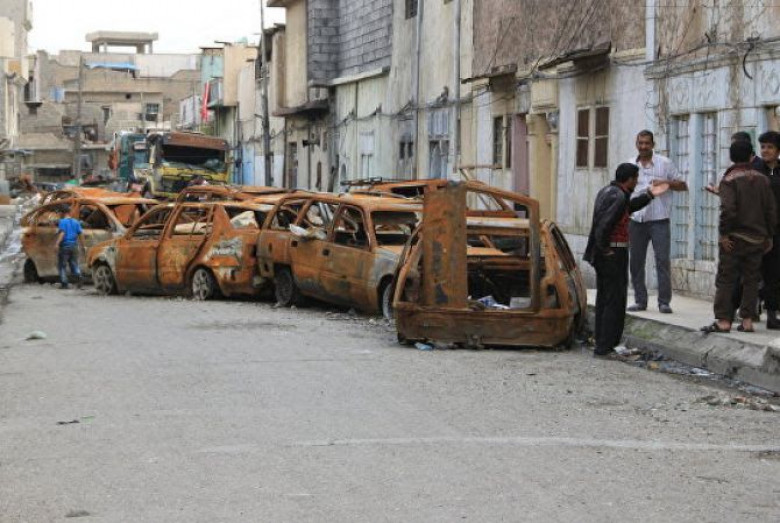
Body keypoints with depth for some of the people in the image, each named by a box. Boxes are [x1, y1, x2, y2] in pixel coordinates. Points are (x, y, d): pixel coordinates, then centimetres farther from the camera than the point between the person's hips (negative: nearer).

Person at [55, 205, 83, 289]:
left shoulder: (62, 222, -6)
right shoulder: (76, 222, 11)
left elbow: (62, 233, -19)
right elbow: (80, 234, 7)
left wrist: (57, 244, -26)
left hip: (65, 246, -5)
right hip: (74, 246, 5)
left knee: (62, 265, 5)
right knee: (74, 264, 11)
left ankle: (64, 283, 1)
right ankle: (78, 276, -16)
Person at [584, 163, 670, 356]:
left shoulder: (607, 191, 11)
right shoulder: (618, 197, -20)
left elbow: (627, 208, 28)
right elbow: (603, 226, -29)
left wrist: (649, 195, 29)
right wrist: (605, 248, -18)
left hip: (600, 255, 10)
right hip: (614, 254, -10)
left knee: (603, 299, 16)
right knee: (615, 301, -3)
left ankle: (602, 343, 23)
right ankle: (605, 346, -2)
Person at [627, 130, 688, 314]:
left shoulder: (664, 163, 3)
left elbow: (683, 186, 6)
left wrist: (666, 182, -11)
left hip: (659, 220, -3)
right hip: (636, 220, 3)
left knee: (663, 260, -7)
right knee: (636, 261, 5)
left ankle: (664, 301, -3)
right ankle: (640, 300, 13)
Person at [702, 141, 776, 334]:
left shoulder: (730, 179, -9)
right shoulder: (762, 179, 6)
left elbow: (728, 209, -20)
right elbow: (771, 210, 8)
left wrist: (724, 233, -12)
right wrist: (769, 236, 15)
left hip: (735, 238, -5)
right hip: (757, 238, 5)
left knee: (725, 280, 0)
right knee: (751, 280, 10)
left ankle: (723, 320, -4)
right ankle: (747, 320, 7)